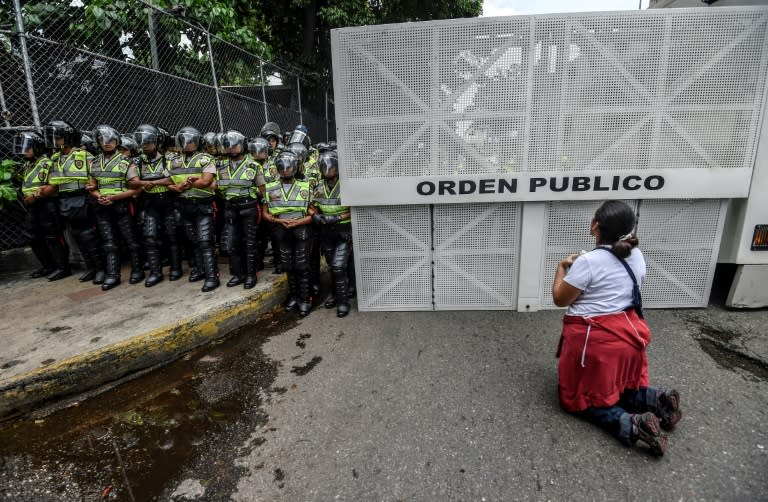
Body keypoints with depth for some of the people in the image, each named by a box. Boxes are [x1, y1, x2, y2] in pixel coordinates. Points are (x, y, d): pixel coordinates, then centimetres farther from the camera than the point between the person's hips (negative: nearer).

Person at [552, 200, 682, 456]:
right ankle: (654, 399, 1)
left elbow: (560, 299, -11)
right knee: (619, 387, 28)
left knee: (581, 397, 9)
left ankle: (629, 424, -14)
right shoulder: (636, 256, 2)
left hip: (594, 340, -7)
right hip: (627, 334, 7)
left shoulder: (588, 261, -21)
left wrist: (562, 268, 2)